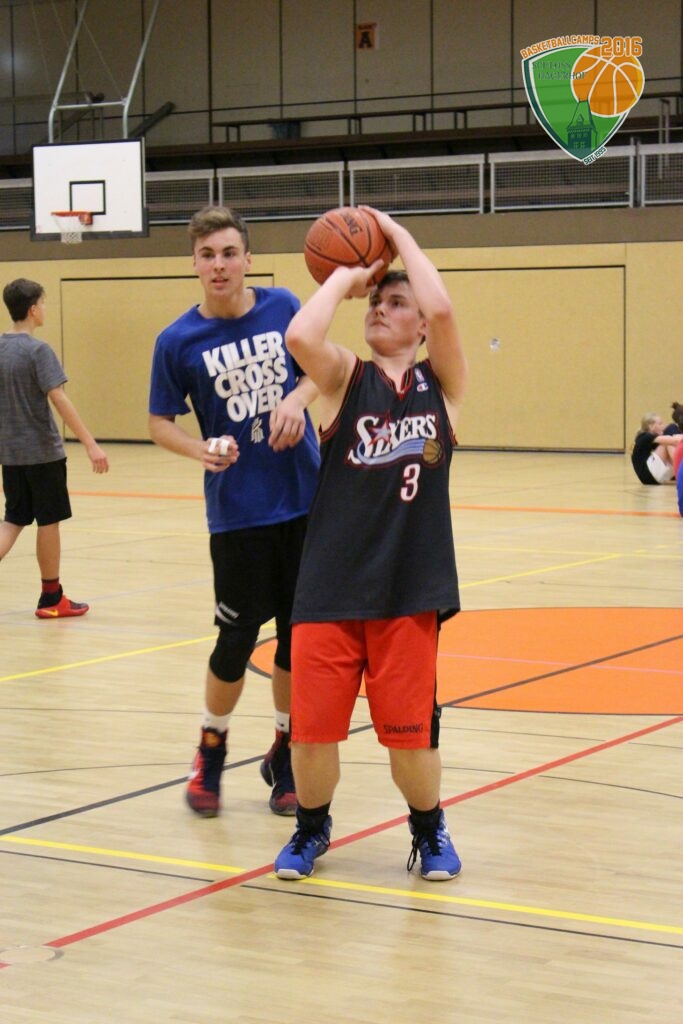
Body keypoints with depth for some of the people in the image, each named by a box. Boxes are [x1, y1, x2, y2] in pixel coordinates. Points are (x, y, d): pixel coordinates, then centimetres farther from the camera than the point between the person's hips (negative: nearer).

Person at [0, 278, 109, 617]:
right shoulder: (38, 350, -14)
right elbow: (59, 399, -21)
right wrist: (91, 444, -22)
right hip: (42, 451, -6)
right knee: (48, 522, 6)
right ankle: (51, 598, 16)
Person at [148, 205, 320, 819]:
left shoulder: (283, 307, -1)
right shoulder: (179, 341, -6)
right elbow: (161, 422, 1)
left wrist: (297, 399, -11)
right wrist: (202, 451, -18)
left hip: (306, 501, 2)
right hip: (237, 511, -2)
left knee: (300, 635, 8)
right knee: (237, 640, 1)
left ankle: (284, 757, 26)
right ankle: (210, 754, 26)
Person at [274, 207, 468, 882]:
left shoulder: (442, 383, 6)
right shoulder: (345, 378, 5)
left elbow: (441, 309, -13)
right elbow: (299, 336, -17)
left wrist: (397, 235, -2)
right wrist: (345, 275, -2)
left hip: (410, 589, 0)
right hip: (330, 585, 0)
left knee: (410, 732, 2)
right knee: (313, 727, 1)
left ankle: (429, 829, 30)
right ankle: (311, 827, 29)